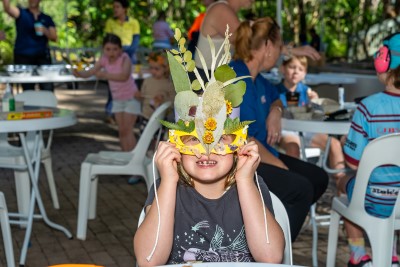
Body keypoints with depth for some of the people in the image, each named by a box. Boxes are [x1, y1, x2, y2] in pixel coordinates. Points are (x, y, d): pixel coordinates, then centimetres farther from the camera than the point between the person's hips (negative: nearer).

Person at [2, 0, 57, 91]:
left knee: (48, 89, -7)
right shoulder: (21, 13, 8)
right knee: (28, 90, -1)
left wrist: (44, 31, -12)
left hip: (42, 56, 1)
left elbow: (54, 38, 8)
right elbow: (8, 8, -13)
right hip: (23, 57, -1)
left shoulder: (47, 19, 13)